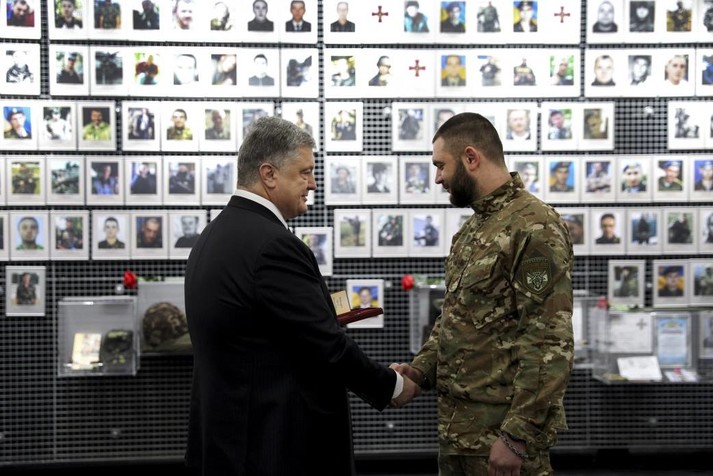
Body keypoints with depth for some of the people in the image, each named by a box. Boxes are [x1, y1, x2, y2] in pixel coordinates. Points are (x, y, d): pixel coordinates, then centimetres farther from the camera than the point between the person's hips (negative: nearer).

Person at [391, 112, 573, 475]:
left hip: (501, 430, -8)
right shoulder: (472, 229, 13)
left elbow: (551, 344, -21)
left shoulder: (534, 227, -16)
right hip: (458, 426, 8)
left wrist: (517, 435, -22)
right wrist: (420, 369, 4)